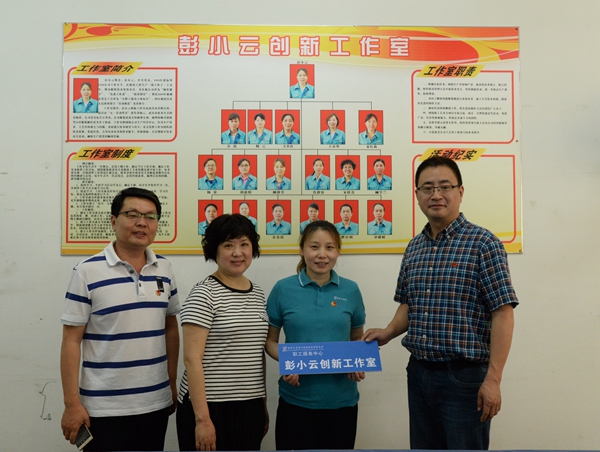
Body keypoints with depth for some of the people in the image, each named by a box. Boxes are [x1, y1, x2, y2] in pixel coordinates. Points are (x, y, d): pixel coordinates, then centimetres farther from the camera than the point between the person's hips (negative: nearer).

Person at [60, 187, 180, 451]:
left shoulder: (164, 269, 4)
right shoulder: (87, 272, -9)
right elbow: (71, 340, -8)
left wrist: (173, 384, 11)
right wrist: (72, 403, -9)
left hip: (156, 403, 4)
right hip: (104, 408, -4)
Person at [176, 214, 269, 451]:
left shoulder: (258, 294, 8)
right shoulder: (203, 294, -11)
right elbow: (191, 359, -15)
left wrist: (263, 406, 15)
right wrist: (202, 418, -18)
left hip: (250, 408, 6)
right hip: (210, 408, -6)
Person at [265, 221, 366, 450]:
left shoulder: (350, 290, 1)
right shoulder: (283, 289, -3)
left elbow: (357, 340, 11)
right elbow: (270, 340, 4)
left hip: (342, 400, 2)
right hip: (296, 400, -1)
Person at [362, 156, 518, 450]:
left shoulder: (482, 243, -10)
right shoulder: (414, 247, 8)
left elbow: (502, 314, -13)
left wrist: (493, 379, -16)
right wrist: (388, 333, 0)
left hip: (464, 376, -6)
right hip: (418, 373, 6)